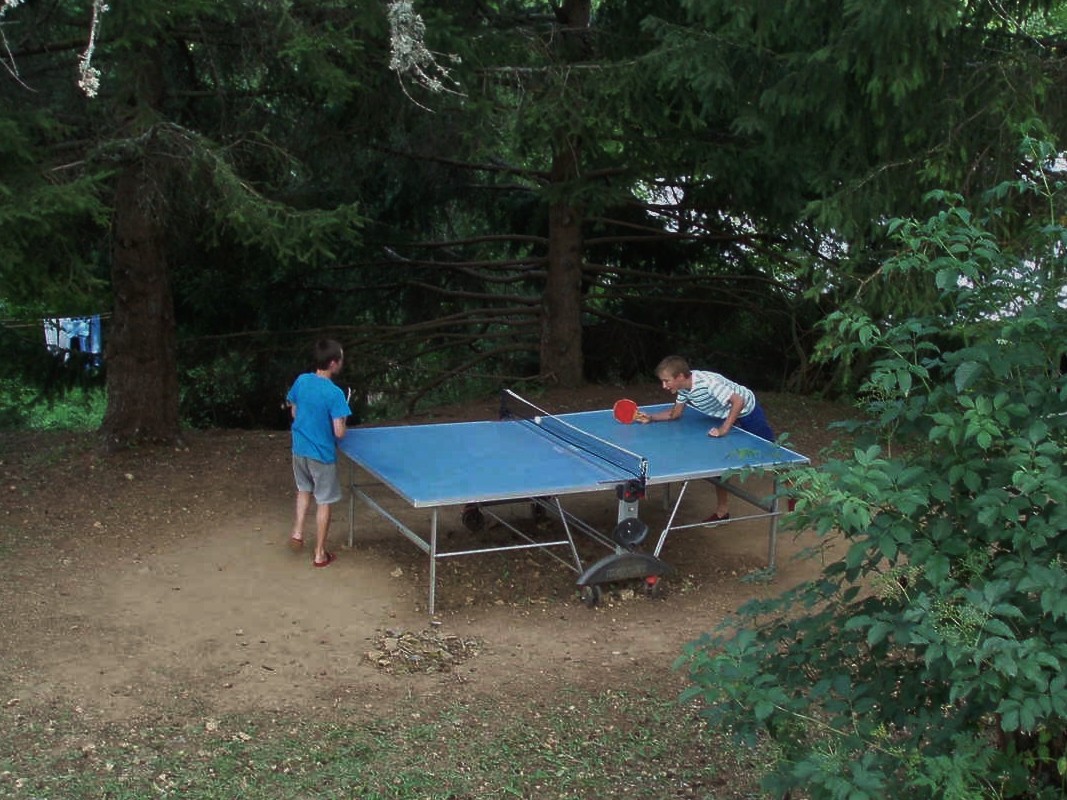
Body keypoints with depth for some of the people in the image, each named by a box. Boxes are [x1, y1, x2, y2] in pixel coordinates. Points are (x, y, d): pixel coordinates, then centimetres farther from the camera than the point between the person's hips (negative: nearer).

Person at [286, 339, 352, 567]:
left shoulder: (301, 381, -5)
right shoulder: (334, 393, -24)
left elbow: (294, 413, 8)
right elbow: (339, 432, -24)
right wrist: (343, 422, -2)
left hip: (299, 449, 6)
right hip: (322, 454, -6)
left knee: (304, 489, 31)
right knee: (324, 502, 9)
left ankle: (297, 532, 21)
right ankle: (320, 554, 17)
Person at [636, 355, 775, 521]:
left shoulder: (708, 383, -37)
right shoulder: (684, 388, -11)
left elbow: (739, 401, -38)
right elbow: (675, 413, 4)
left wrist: (724, 429, -39)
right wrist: (650, 418, -9)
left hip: (747, 411, -8)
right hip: (727, 416, 8)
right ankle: (722, 511, 15)